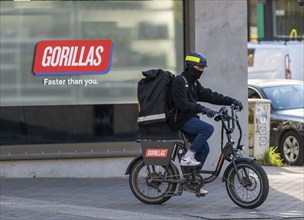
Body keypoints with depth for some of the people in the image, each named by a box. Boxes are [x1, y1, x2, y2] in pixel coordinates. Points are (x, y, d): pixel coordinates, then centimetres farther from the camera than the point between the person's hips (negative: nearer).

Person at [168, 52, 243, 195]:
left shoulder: (194, 83, 17)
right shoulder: (179, 81, -13)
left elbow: (209, 95, 14)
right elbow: (182, 104, -25)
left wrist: (231, 101, 5)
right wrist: (202, 109, -33)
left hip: (190, 119, 10)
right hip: (181, 120, -10)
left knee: (204, 148, 6)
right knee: (208, 129, -26)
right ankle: (187, 157, -18)